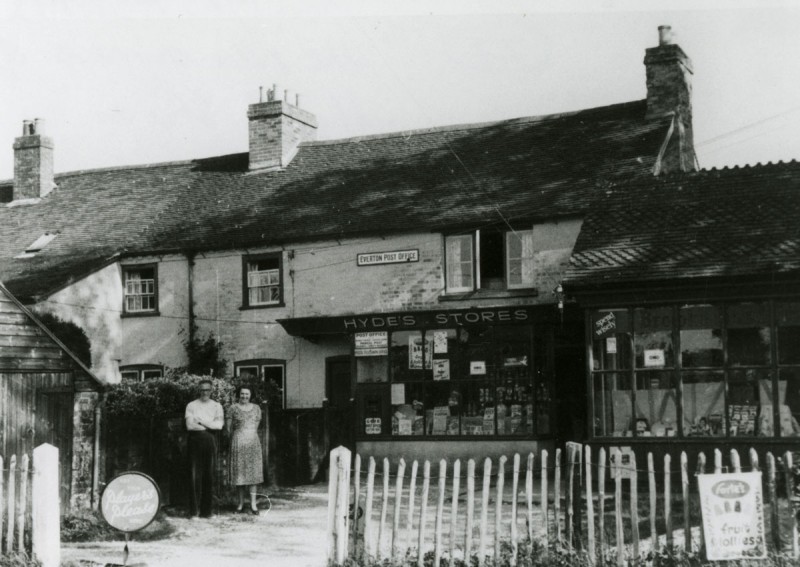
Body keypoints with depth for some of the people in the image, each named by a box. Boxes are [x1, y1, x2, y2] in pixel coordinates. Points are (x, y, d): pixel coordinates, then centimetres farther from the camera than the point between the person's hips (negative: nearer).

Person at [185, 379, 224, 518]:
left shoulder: (216, 406, 12)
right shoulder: (191, 405, 8)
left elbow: (219, 424, -3)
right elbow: (189, 425, -6)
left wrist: (201, 421, -6)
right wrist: (210, 425, -4)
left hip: (210, 441, 1)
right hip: (195, 440, -1)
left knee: (209, 475, 1)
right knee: (194, 474, -5)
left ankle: (206, 510, 7)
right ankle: (194, 511, -2)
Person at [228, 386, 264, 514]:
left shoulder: (256, 408, 9)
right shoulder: (234, 408, 2)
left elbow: (256, 426, 13)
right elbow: (230, 427, 6)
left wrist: (249, 437, 8)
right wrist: (236, 440, 9)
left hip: (253, 442, 2)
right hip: (238, 442, -2)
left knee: (253, 471, -2)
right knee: (239, 471, 0)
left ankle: (253, 503, -2)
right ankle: (241, 503, 6)